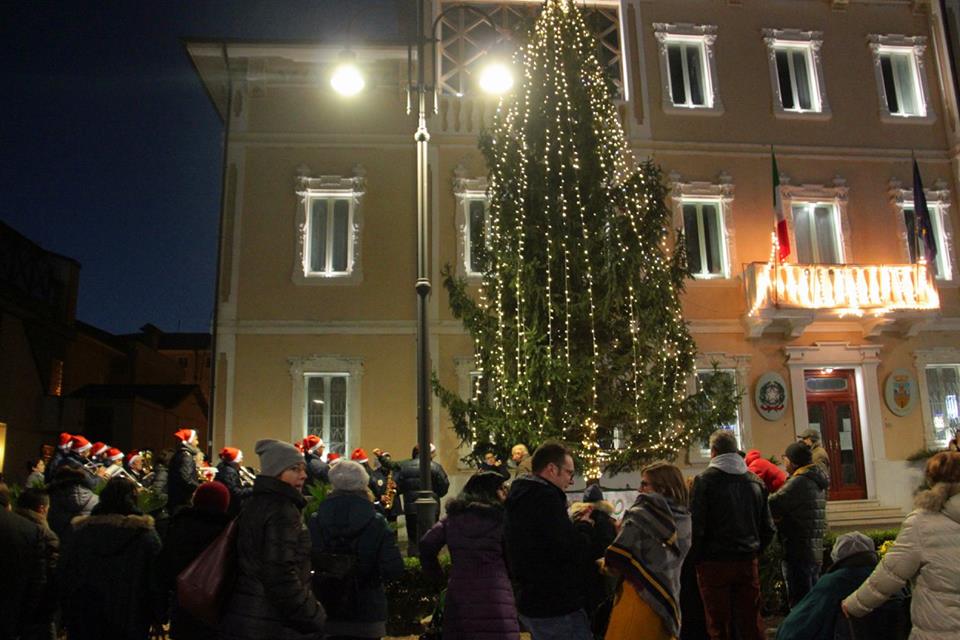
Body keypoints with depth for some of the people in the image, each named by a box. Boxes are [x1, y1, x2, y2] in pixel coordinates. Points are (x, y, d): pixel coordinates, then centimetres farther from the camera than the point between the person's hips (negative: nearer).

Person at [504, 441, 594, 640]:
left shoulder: (521, 496, 12)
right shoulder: (545, 496, -20)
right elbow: (574, 550, -23)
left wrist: (574, 524, 10)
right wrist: (584, 525, -5)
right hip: (556, 608, -10)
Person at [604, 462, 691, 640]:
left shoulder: (640, 515, -14)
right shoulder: (684, 518, 3)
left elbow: (617, 559, -18)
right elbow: (672, 560, 12)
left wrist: (604, 562, 4)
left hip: (639, 596, -6)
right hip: (668, 599, 6)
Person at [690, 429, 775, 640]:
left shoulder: (706, 480, -8)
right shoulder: (755, 481, 7)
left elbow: (696, 527, -11)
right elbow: (768, 528, 11)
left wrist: (698, 558, 1)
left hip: (715, 563, -4)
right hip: (748, 563, 4)